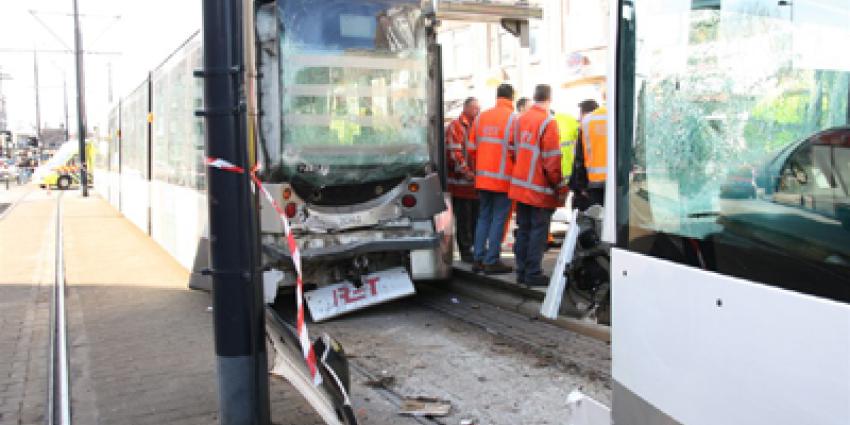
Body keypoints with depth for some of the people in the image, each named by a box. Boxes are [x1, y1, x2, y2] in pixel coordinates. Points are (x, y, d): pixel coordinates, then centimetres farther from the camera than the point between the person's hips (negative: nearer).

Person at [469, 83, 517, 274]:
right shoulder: (512, 118, -10)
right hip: (503, 178, -5)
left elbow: (472, 148, 10)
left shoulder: (481, 117, 8)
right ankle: (491, 261, 3)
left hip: (482, 178, 6)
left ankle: (478, 259, 15)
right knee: (498, 218, 1)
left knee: (483, 217, 14)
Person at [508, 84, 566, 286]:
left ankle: (521, 271, 19)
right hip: (540, 189, -7)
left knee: (523, 229, 13)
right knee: (538, 230, 1)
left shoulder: (522, 119, 7)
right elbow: (552, 160, -15)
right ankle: (533, 273, 4)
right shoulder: (547, 122, -13)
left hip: (520, 185, 7)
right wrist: (560, 187, -5)